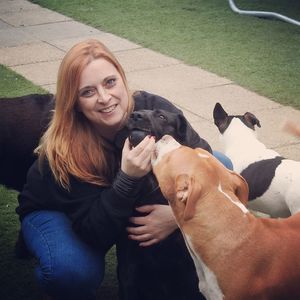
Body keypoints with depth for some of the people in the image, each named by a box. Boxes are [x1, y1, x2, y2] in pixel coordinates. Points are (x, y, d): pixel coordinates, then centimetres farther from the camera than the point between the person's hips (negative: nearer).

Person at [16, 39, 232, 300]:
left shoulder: (153, 110, -28)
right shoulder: (63, 150, -35)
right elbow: (97, 233, -36)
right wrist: (128, 178, -50)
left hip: (136, 205, 4)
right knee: (73, 269, -40)